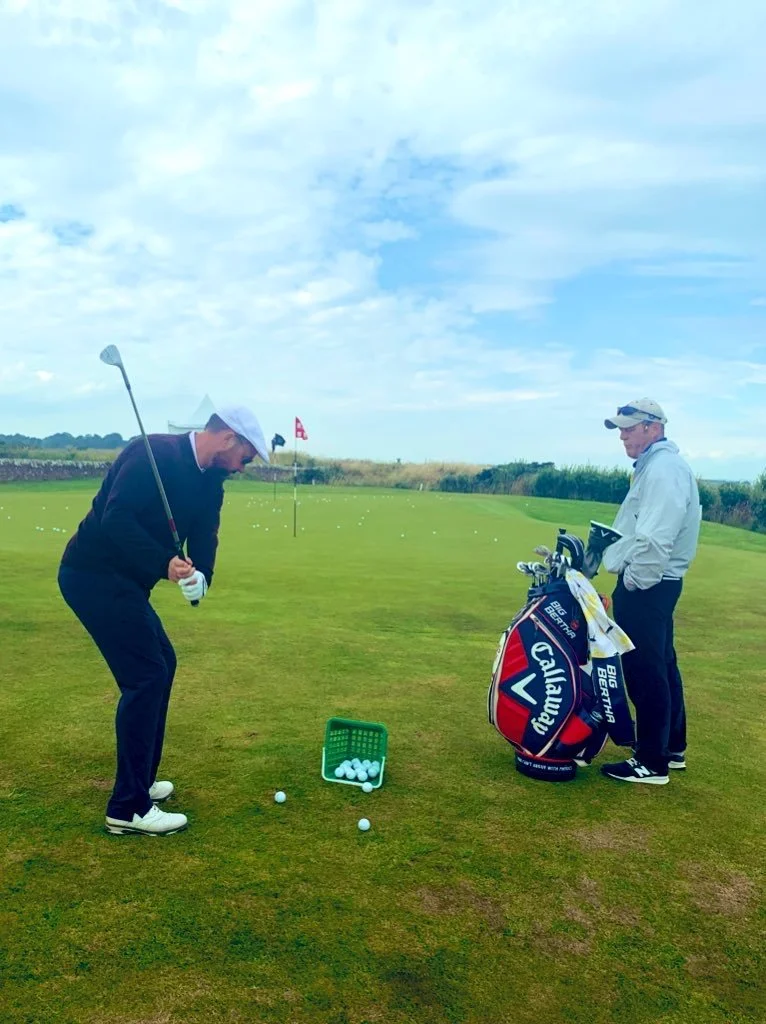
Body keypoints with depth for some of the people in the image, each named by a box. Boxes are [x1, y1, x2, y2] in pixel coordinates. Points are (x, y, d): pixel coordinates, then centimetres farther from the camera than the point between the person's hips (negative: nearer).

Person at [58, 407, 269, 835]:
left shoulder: (210, 483, 8)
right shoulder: (153, 453, -19)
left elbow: (204, 537, 0)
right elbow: (116, 517, -28)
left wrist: (199, 578, -20)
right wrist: (165, 563, -34)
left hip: (124, 580, 10)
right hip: (94, 575, -10)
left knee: (162, 664, 15)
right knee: (146, 676, -10)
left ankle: (139, 781, 28)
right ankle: (129, 807, 2)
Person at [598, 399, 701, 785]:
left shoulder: (663, 469, -17)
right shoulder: (656, 465, 16)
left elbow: (654, 539, -27)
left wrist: (632, 580, -16)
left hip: (645, 587, -11)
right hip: (652, 583, 11)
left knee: (645, 673, -3)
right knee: (662, 667, 18)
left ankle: (652, 763, 8)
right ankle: (672, 748, 31)